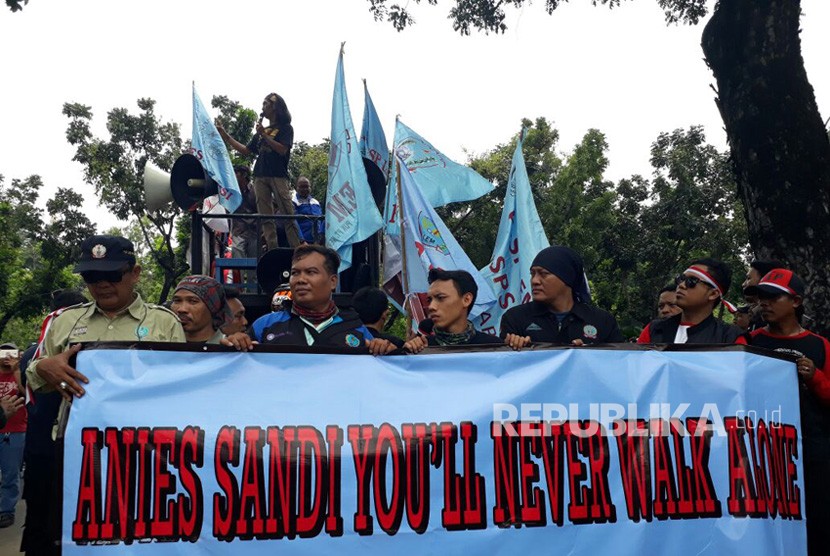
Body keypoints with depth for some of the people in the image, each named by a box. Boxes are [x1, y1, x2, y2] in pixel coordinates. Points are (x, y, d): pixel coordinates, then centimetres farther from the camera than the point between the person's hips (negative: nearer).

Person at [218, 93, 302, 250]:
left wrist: (264, 135, -9)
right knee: (265, 217, -1)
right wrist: (226, 137, 21)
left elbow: (282, 150, -11)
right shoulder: (262, 130, 23)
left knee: (288, 215, -11)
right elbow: (246, 151, 24)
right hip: (260, 176, 7)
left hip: (278, 176, -6)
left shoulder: (285, 128, 5)